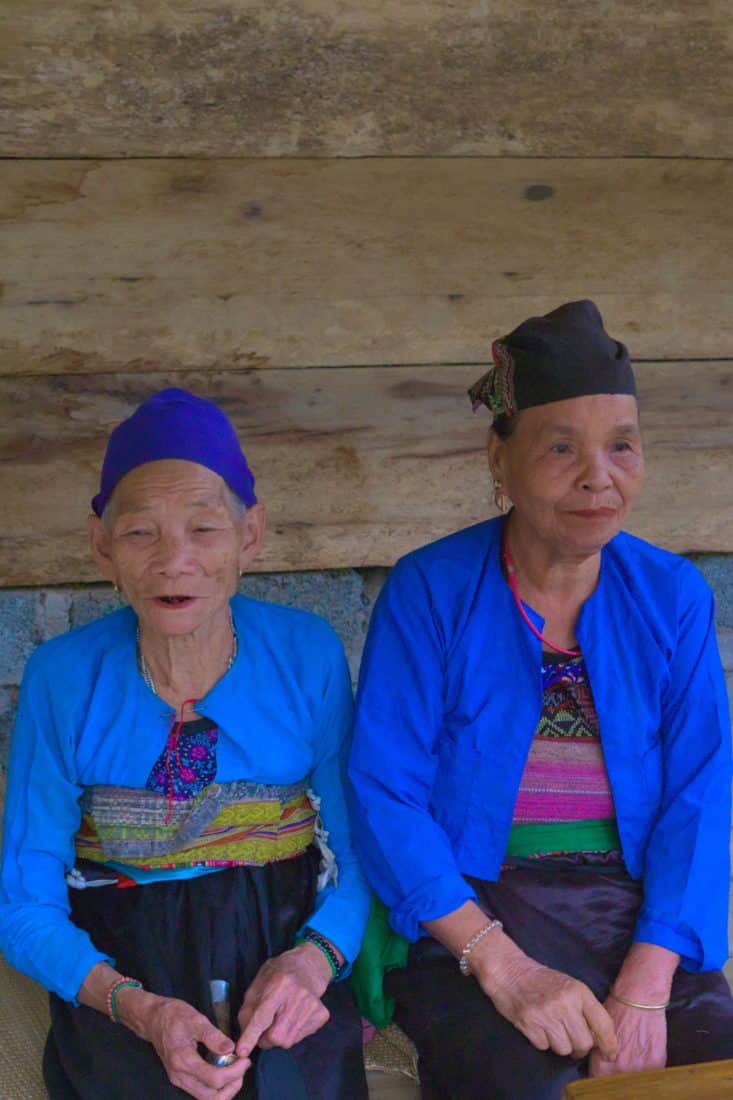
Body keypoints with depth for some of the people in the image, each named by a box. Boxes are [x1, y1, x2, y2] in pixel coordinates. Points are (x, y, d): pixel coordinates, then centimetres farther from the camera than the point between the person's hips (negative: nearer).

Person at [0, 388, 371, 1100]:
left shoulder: (308, 655, -2)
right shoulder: (61, 679, -4)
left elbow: (360, 852, 1)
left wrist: (314, 958, -19)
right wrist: (136, 1007, -20)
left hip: (284, 946, 0)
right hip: (117, 969, 0)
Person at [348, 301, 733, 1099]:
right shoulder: (429, 592, -2)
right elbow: (384, 797, -8)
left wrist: (644, 990, -14)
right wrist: (503, 967, -19)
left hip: (640, 922, 3)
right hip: (466, 923, -3)